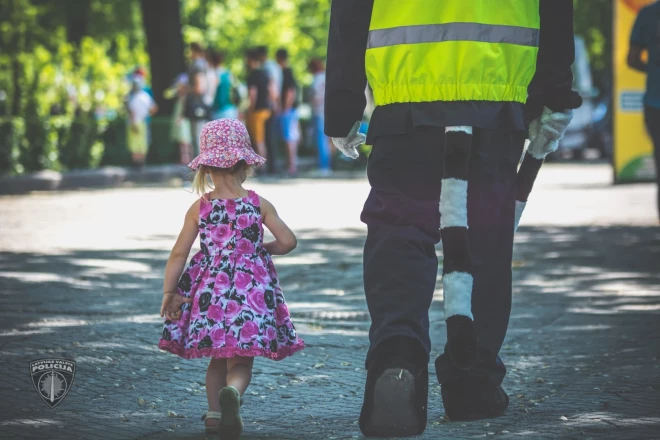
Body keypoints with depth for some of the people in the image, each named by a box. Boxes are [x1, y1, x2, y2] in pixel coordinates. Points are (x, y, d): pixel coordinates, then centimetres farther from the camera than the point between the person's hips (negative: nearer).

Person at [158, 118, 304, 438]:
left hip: (210, 291, 2)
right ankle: (232, 393, -34)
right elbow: (288, 241, -5)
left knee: (217, 359, 19)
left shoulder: (199, 208, 0)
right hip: (251, 289, -2)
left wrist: (168, 293, 1)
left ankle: (215, 413, 17)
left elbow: (179, 254, -2)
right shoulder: (259, 205, -2)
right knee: (241, 362, -4)